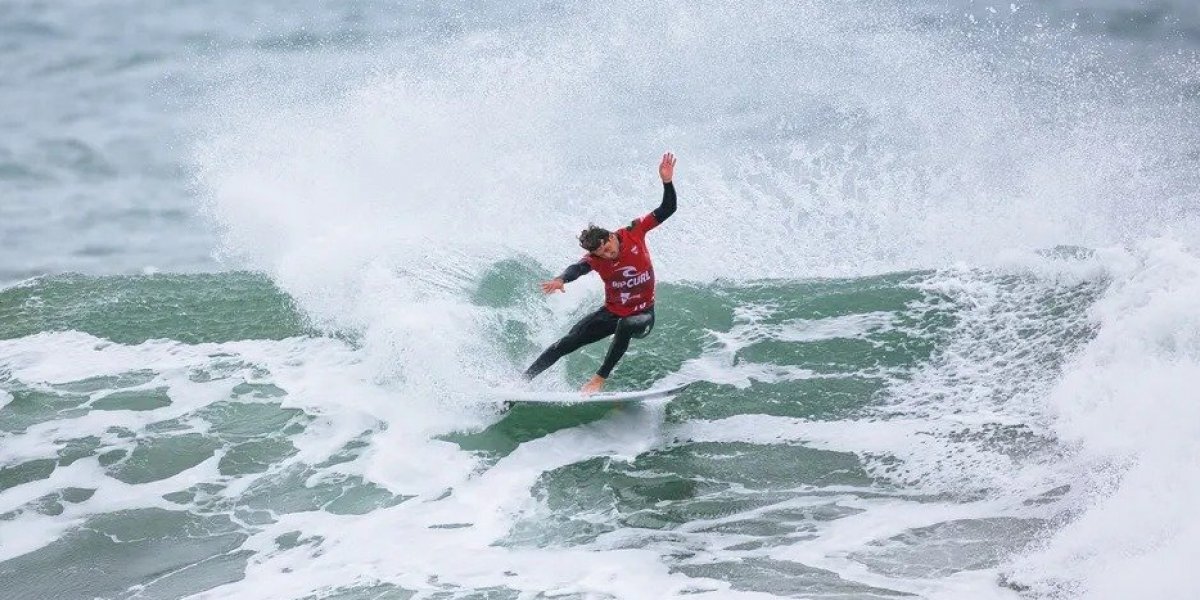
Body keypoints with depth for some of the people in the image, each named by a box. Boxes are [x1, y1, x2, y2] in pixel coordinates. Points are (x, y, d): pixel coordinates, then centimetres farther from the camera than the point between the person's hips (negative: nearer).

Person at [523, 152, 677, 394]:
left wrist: (667, 182, -31)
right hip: (612, 313, 1)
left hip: (642, 315, -1)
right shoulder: (594, 260, -17)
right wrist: (561, 280, -63)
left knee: (625, 326, -36)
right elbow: (578, 268, -40)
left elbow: (667, 210, -13)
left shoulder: (634, 232, -15)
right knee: (568, 342, -8)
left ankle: (599, 379, -29)